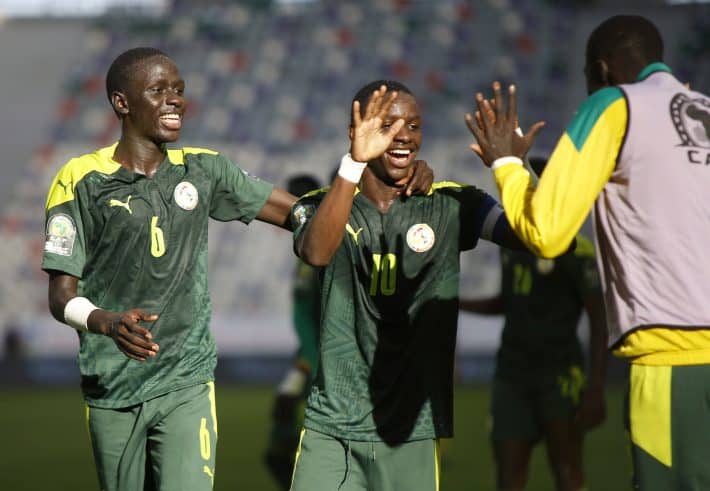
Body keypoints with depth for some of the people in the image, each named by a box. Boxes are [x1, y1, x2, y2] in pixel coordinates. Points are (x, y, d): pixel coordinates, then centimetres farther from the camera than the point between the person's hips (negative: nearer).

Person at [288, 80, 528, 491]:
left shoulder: (450, 206, 3)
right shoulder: (323, 205, 2)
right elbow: (316, 252, -23)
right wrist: (355, 162, -35)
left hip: (411, 431, 0)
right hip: (331, 426, 0)